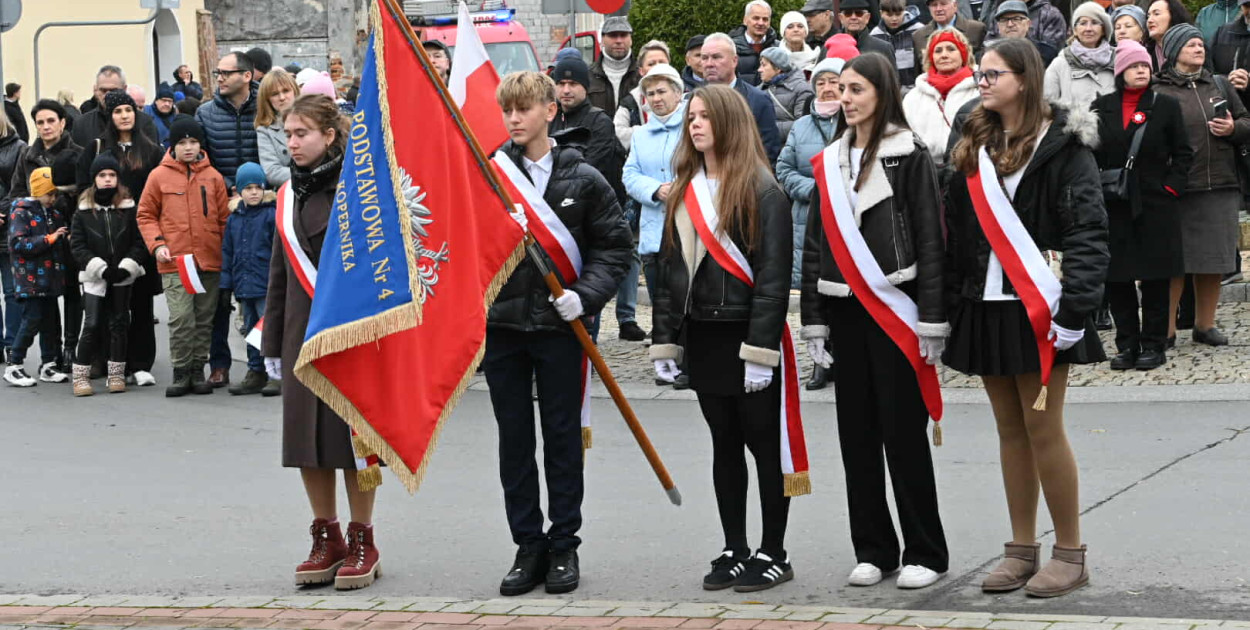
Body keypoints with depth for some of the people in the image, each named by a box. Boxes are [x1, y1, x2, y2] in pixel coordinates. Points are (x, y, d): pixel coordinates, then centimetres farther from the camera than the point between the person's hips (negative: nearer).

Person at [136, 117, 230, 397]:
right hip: (175, 261, -3)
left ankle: (198, 371, 17)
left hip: (209, 260, 3)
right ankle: (181, 373, 1)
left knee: (204, 319, 8)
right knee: (181, 319, -9)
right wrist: (156, 245, -6)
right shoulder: (160, 176, 1)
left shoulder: (213, 177, 7)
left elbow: (224, 218, 11)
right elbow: (146, 215, 7)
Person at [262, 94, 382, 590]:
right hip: (304, 333, 6)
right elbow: (279, 274, 17)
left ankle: (362, 541, 11)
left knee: (354, 435, 0)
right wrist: (272, 344, 14)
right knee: (306, 435, 6)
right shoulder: (292, 193, 12)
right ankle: (327, 537, 17)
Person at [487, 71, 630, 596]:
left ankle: (563, 546, 15)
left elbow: (615, 246, 3)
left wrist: (585, 295, -10)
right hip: (501, 323, 2)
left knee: (563, 438, 5)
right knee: (514, 440, 7)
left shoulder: (582, 179, 0)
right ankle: (528, 547, 16)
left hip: (559, 325, -1)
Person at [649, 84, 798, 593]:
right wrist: (663, 339, 10)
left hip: (747, 333, -7)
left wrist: (760, 350, -19)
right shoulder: (683, 192, 12)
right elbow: (668, 267, 16)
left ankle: (773, 554, 9)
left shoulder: (761, 190, -9)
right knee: (724, 443, 12)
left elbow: (773, 275, -14)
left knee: (764, 442, 1)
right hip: (702, 335, 7)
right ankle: (734, 551, 19)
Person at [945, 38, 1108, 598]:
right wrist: (950, 305, 8)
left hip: (1038, 303, -6)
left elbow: (1088, 230, -12)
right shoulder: (971, 147, 12)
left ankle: (1070, 554, 7)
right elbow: (954, 230, 12)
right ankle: (1022, 550, 18)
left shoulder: (1062, 144, -6)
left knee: (1043, 427, -4)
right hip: (985, 305, 6)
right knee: (1010, 430, 10)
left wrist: (1076, 306, -19)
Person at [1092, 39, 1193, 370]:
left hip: (1156, 206, -2)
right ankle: (1127, 345, 12)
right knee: (1116, 278, 3)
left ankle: (1154, 344, 10)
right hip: (1113, 207, 2)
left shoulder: (1166, 106, 2)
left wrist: (1171, 187, -6)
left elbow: (1183, 153, 4)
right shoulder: (1102, 107, 7)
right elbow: (1091, 153, 10)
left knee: (1155, 279, 1)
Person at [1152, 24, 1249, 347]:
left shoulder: (1220, 85, 16)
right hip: (1177, 190, -5)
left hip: (1220, 187, 5)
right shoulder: (1158, 93, -1)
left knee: (1214, 260, 8)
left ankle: (1205, 324, 20)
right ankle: (1166, 328, 6)